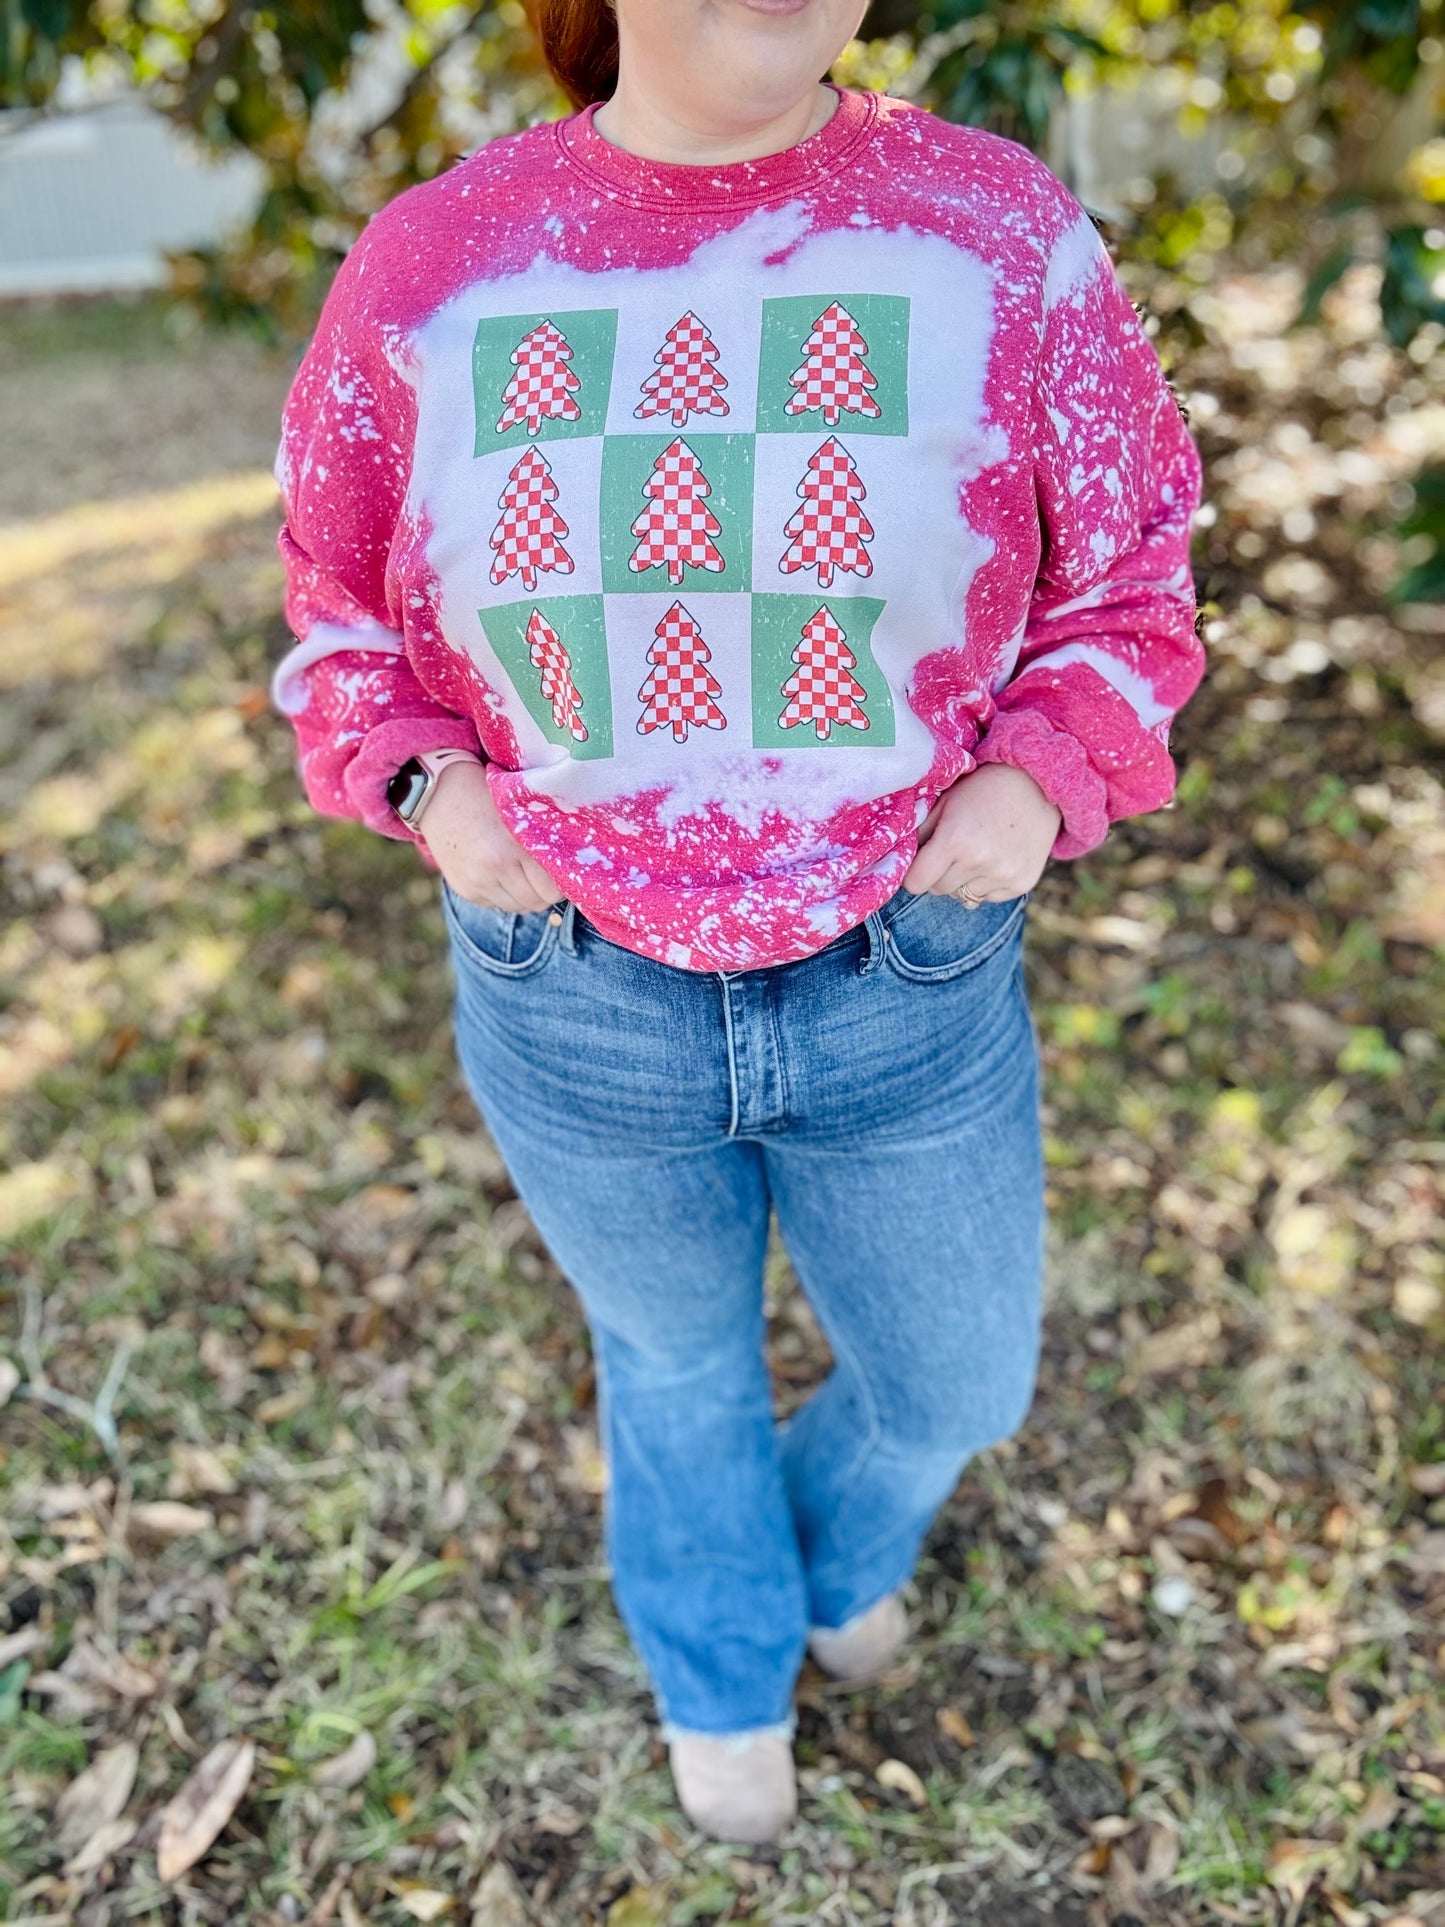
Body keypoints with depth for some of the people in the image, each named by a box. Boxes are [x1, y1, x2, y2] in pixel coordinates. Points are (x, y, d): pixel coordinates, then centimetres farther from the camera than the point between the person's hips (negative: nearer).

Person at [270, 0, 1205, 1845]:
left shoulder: (1003, 236, -10)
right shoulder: (429, 270, -8)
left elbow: (1124, 572, 2)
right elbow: (345, 598, 7)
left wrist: (1040, 783, -15)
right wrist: (426, 791, -10)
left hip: (912, 985, 1)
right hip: (574, 996, 0)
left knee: (954, 1381, 21)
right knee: (674, 1360, 25)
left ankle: (840, 1545, 61)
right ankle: (722, 1676, 59)